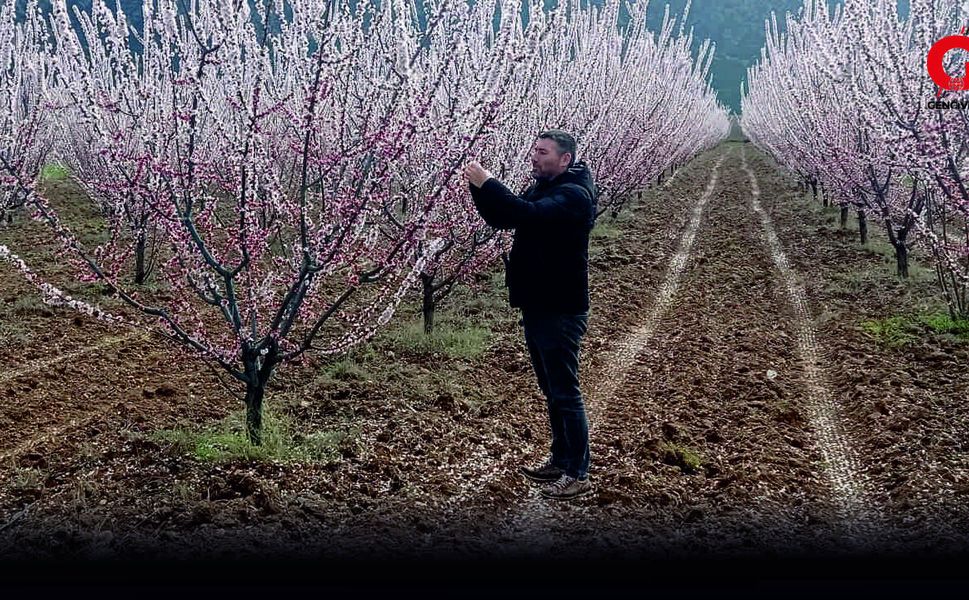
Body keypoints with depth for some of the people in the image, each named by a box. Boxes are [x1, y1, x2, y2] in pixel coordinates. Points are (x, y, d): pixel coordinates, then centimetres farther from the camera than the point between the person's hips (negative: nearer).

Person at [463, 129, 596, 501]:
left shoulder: (573, 194, -16)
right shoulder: (541, 189, 14)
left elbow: (531, 214, -33)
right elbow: (501, 218, 14)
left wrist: (487, 183, -27)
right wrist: (479, 187, -2)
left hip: (560, 311, -9)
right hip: (536, 306, 9)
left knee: (566, 393, -5)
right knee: (551, 391, 16)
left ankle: (579, 475, 2)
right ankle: (560, 461, 27)